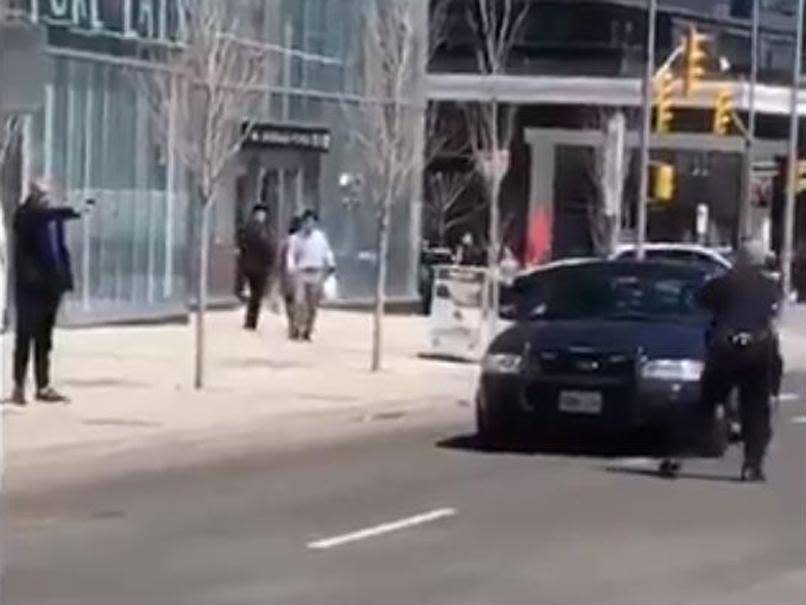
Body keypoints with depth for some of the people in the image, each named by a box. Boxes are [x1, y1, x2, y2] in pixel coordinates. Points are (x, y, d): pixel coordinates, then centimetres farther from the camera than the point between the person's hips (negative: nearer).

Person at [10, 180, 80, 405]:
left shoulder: (54, 217, 14)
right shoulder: (25, 216, -6)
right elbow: (41, 216, -28)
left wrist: (65, 276, 5)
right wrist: (72, 211, -38)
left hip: (50, 285, 6)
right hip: (30, 286, -6)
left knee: (44, 340, 9)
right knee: (25, 337, -2)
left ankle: (43, 387, 13)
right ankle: (19, 387, 3)